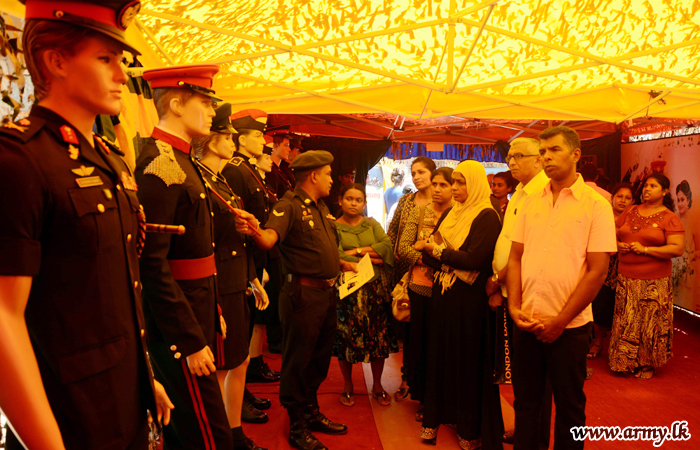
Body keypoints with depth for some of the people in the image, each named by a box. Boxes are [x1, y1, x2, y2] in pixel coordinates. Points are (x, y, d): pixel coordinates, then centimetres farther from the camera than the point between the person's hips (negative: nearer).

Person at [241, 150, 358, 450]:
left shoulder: (321, 208, 16)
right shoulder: (290, 206, -13)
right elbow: (270, 238, -31)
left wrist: (342, 263, 14)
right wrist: (254, 231, -52)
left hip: (328, 293, 9)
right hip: (303, 293, -9)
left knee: (319, 359, 21)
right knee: (298, 362, 4)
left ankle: (312, 414, 39)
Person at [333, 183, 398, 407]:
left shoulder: (372, 224, 11)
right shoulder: (333, 227, 0)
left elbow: (387, 246, -6)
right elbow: (337, 258, -15)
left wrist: (357, 251, -14)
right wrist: (370, 257, -11)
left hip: (375, 288, 3)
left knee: (380, 338, 6)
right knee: (347, 339, 5)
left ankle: (377, 385, 24)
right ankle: (348, 387, 24)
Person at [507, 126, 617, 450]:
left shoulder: (596, 204, -5)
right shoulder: (531, 203, 7)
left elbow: (597, 270, -9)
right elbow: (515, 257, 7)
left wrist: (560, 320, -13)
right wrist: (514, 306, -6)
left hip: (569, 326, -3)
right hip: (526, 322, 4)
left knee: (569, 405, 12)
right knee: (525, 401, 14)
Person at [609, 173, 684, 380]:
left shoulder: (669, 218, -4)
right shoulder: (631, 212, 10)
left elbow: (677, 249, -12)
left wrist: (646, 249, -16)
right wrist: (618, 245, -4)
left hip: (654, 281, -4)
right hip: (626, 278, 4)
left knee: (650, 322, 4)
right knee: (625, 321, 8)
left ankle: (647, 365, 20)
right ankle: (625, 362, 23)